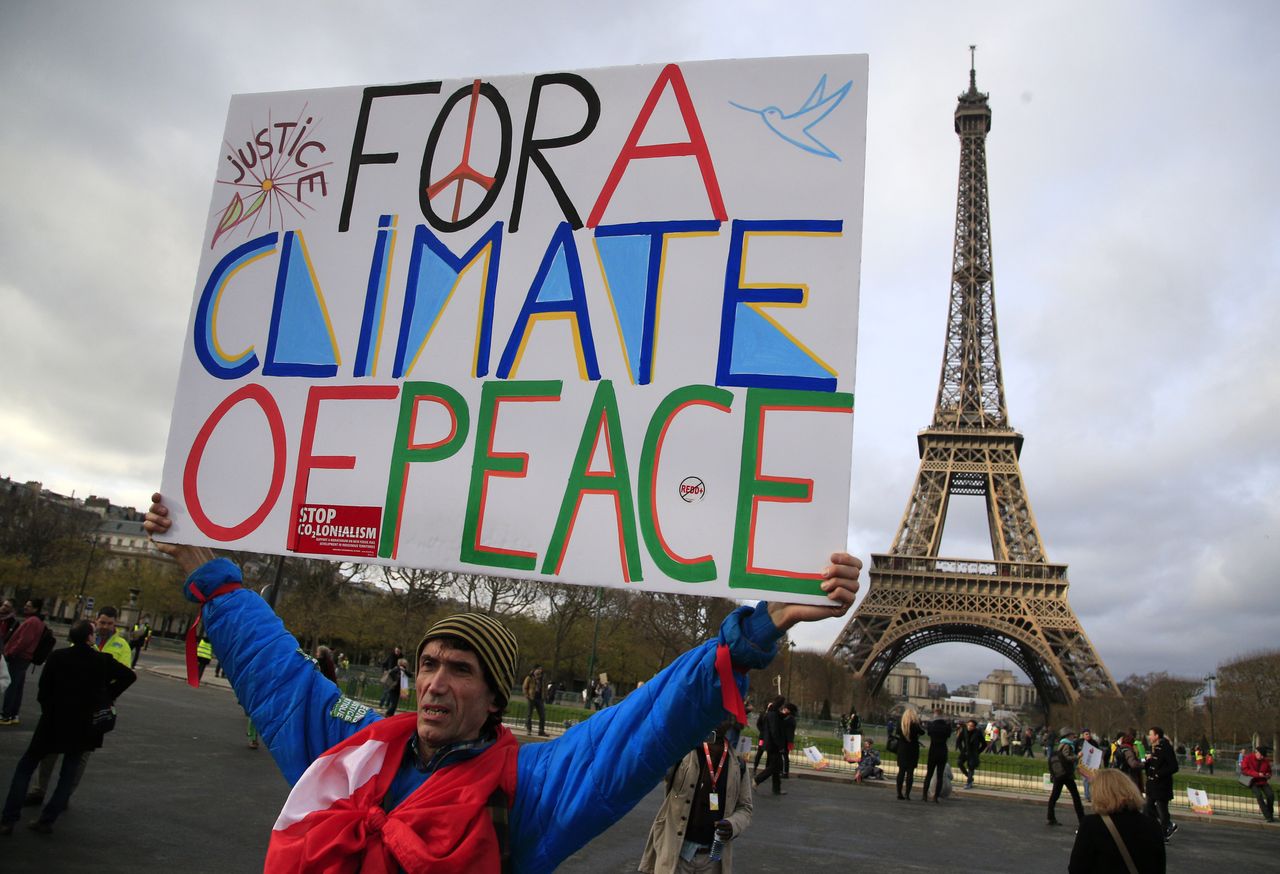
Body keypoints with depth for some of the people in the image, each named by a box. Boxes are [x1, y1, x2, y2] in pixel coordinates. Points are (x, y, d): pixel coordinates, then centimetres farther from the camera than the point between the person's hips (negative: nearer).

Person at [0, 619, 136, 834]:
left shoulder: (57, 657, -8)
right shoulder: (103, 661, -5)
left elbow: (44, 688, -4)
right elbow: (130, 676, -1)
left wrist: (47, 709, 12)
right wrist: (109, 696, 9)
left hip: (54, 720, -1)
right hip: (83, 726, 1)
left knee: (25, 767, 12)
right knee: (69, 773, 14)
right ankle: (47, 820, 9)